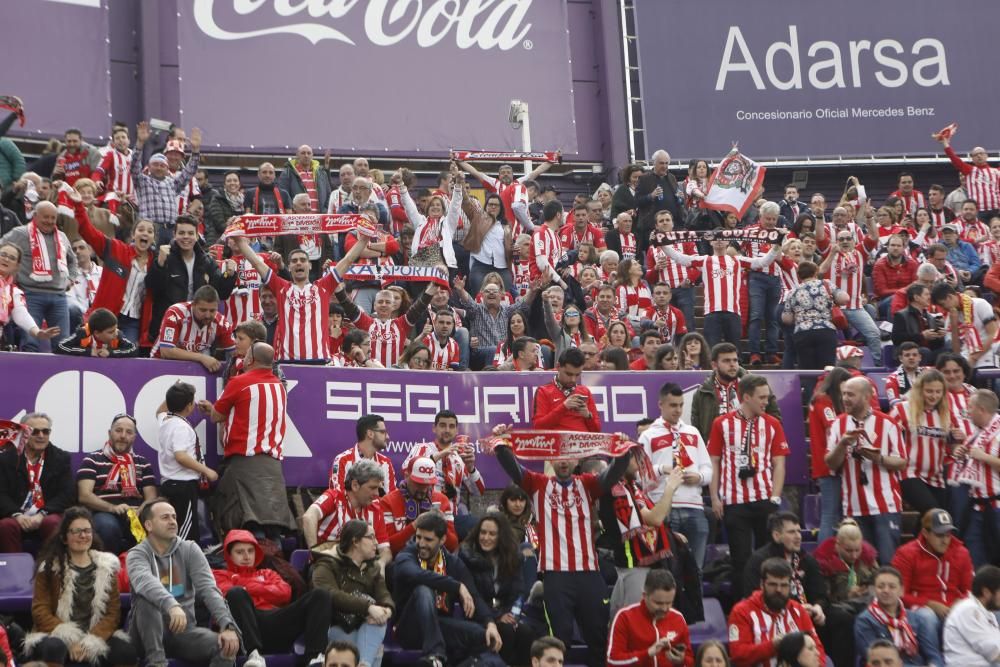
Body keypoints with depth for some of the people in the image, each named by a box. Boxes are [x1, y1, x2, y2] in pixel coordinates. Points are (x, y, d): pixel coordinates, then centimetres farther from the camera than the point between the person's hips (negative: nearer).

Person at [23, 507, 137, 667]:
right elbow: (40, 611, -3)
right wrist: (70, 640, -16)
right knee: (53, 647, -37)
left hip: (97, 637, 2)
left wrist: (91, 641, -14)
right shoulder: (49, 566, 3)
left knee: (126, 652, -27)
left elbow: (113, 612, 4)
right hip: (57, 636, -2)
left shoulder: (106, 566, 9)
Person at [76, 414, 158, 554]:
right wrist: (113, 508, -19)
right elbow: (84, 496, -2)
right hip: (104, 514, -2)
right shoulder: (92, 461, 11)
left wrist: (141, 511, -13)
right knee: (107, 525, -39)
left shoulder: (143, 463, 22)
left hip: (136, 516, 2)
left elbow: (151, 498, 12)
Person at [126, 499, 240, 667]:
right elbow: (146, 583, -29)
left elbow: (208, 589, -9)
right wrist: (172, 606, -51)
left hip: (183, 630, 2)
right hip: (148, 632, -2)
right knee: (146, 598, -33)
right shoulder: (137, 554, -5)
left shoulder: (189, 549, 4)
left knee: (227, 645, -24)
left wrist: (228, 626, -26)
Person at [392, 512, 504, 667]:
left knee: (486, 636, -24)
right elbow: (417, 575, -31)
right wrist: (458, 586, -32)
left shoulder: (454, 563, 7)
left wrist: (490, 623, -23)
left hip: (440, 627, 3)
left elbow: (474, 597, -3)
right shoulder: (405, 558, -6)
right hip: (411, 630, -2)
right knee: (423, 591, -33)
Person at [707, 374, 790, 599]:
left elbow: (778, 463, 5)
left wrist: (775, 497, -5)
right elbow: (714, 463, 4)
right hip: (734, 502, -1)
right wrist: (715, 498, -2)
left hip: (765, 500, 1)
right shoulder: (722, 424, 2)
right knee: (740, 557, 3)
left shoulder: (772, 424, 6)